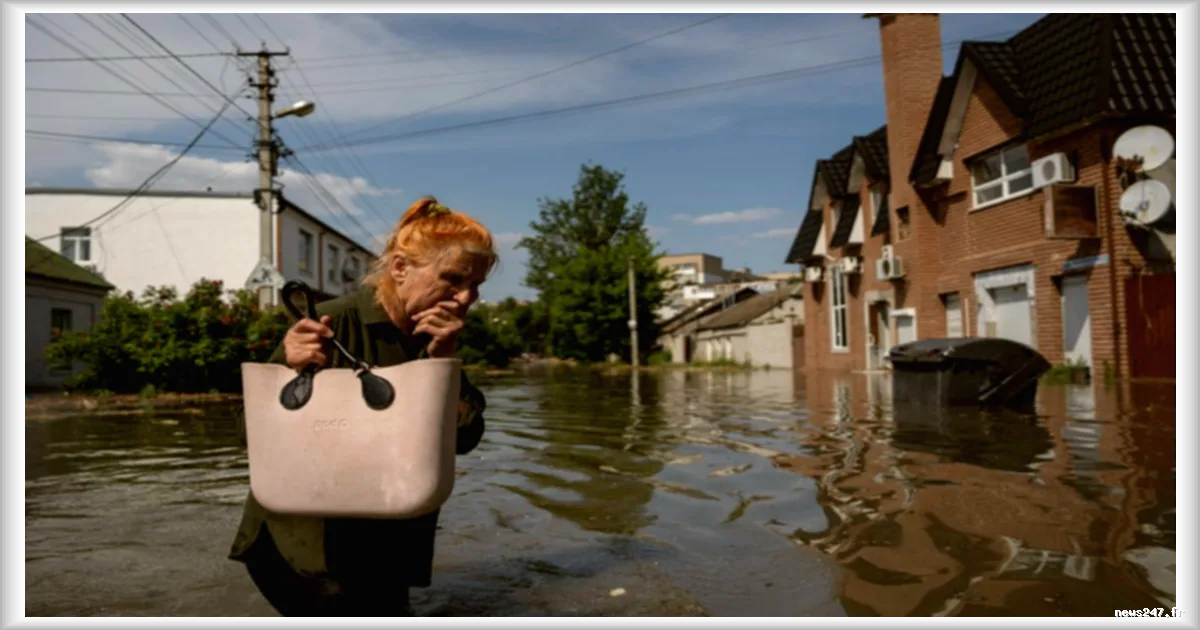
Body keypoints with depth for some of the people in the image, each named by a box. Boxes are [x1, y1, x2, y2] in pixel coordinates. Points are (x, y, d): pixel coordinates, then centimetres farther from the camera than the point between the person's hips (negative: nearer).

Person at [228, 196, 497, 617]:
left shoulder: (436, 341, -1)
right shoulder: (334, 324, -20)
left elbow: (465, 437, -9)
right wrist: (290, 372, -37)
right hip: (301, 546, -6)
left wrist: (443, 361, -22)